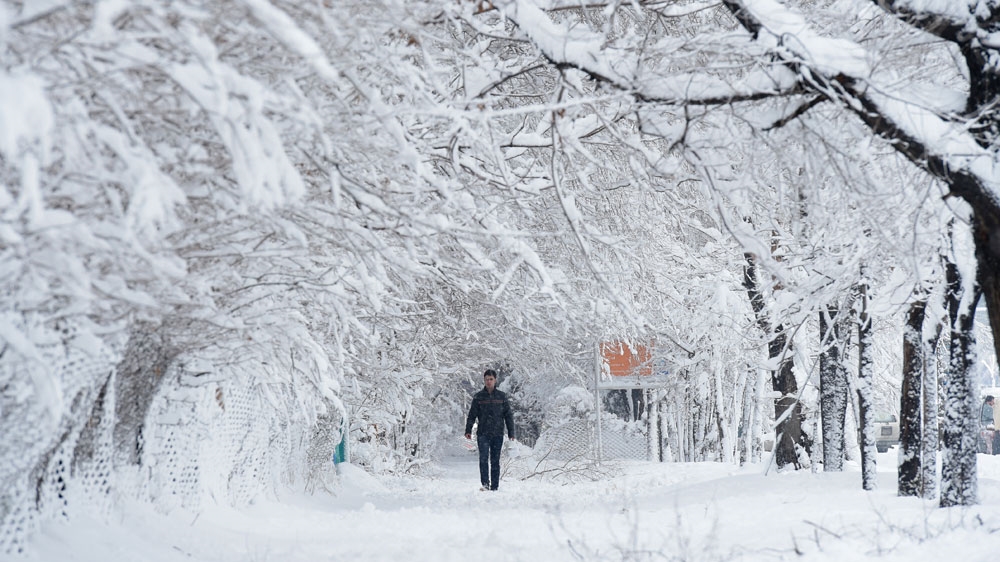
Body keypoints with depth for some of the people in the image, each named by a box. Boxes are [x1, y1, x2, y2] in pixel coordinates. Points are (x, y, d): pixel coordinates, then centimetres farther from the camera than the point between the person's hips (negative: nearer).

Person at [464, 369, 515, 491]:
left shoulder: (502, 397, 7)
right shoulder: (478, 397, 6)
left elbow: (508, 415, 9)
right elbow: (472, 415, 6)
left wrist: (511, 433, 4)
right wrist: (468, 430, -4)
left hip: (497, 435, 1)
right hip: (483, 434, -1)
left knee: (495, 461, 4)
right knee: (484, 459, -14)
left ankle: (494, 487, 6)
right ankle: (485, 484, -18)